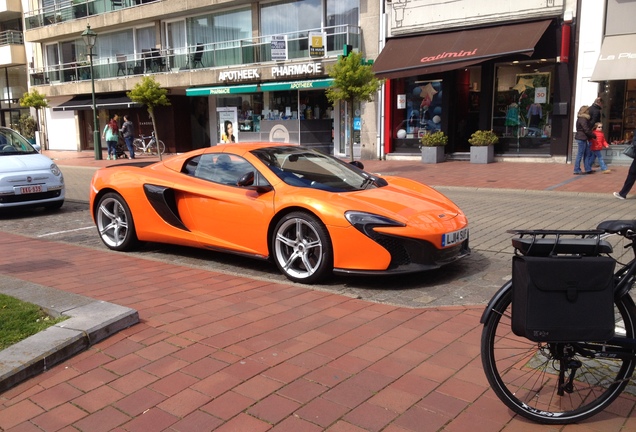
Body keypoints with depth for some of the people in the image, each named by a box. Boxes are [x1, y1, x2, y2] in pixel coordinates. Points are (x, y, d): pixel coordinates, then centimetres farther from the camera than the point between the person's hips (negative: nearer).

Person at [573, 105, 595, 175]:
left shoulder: (584, 119, 17)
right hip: (582, 138, -10)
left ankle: (588, 169, 16)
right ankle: (577, 170, 0)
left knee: (587, 154, 12)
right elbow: (586, 130, -16)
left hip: (584, 138, 10)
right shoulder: (583, 119, -14)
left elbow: (588, 128, 20)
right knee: (580, 154, -5)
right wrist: (594, 135, -6)